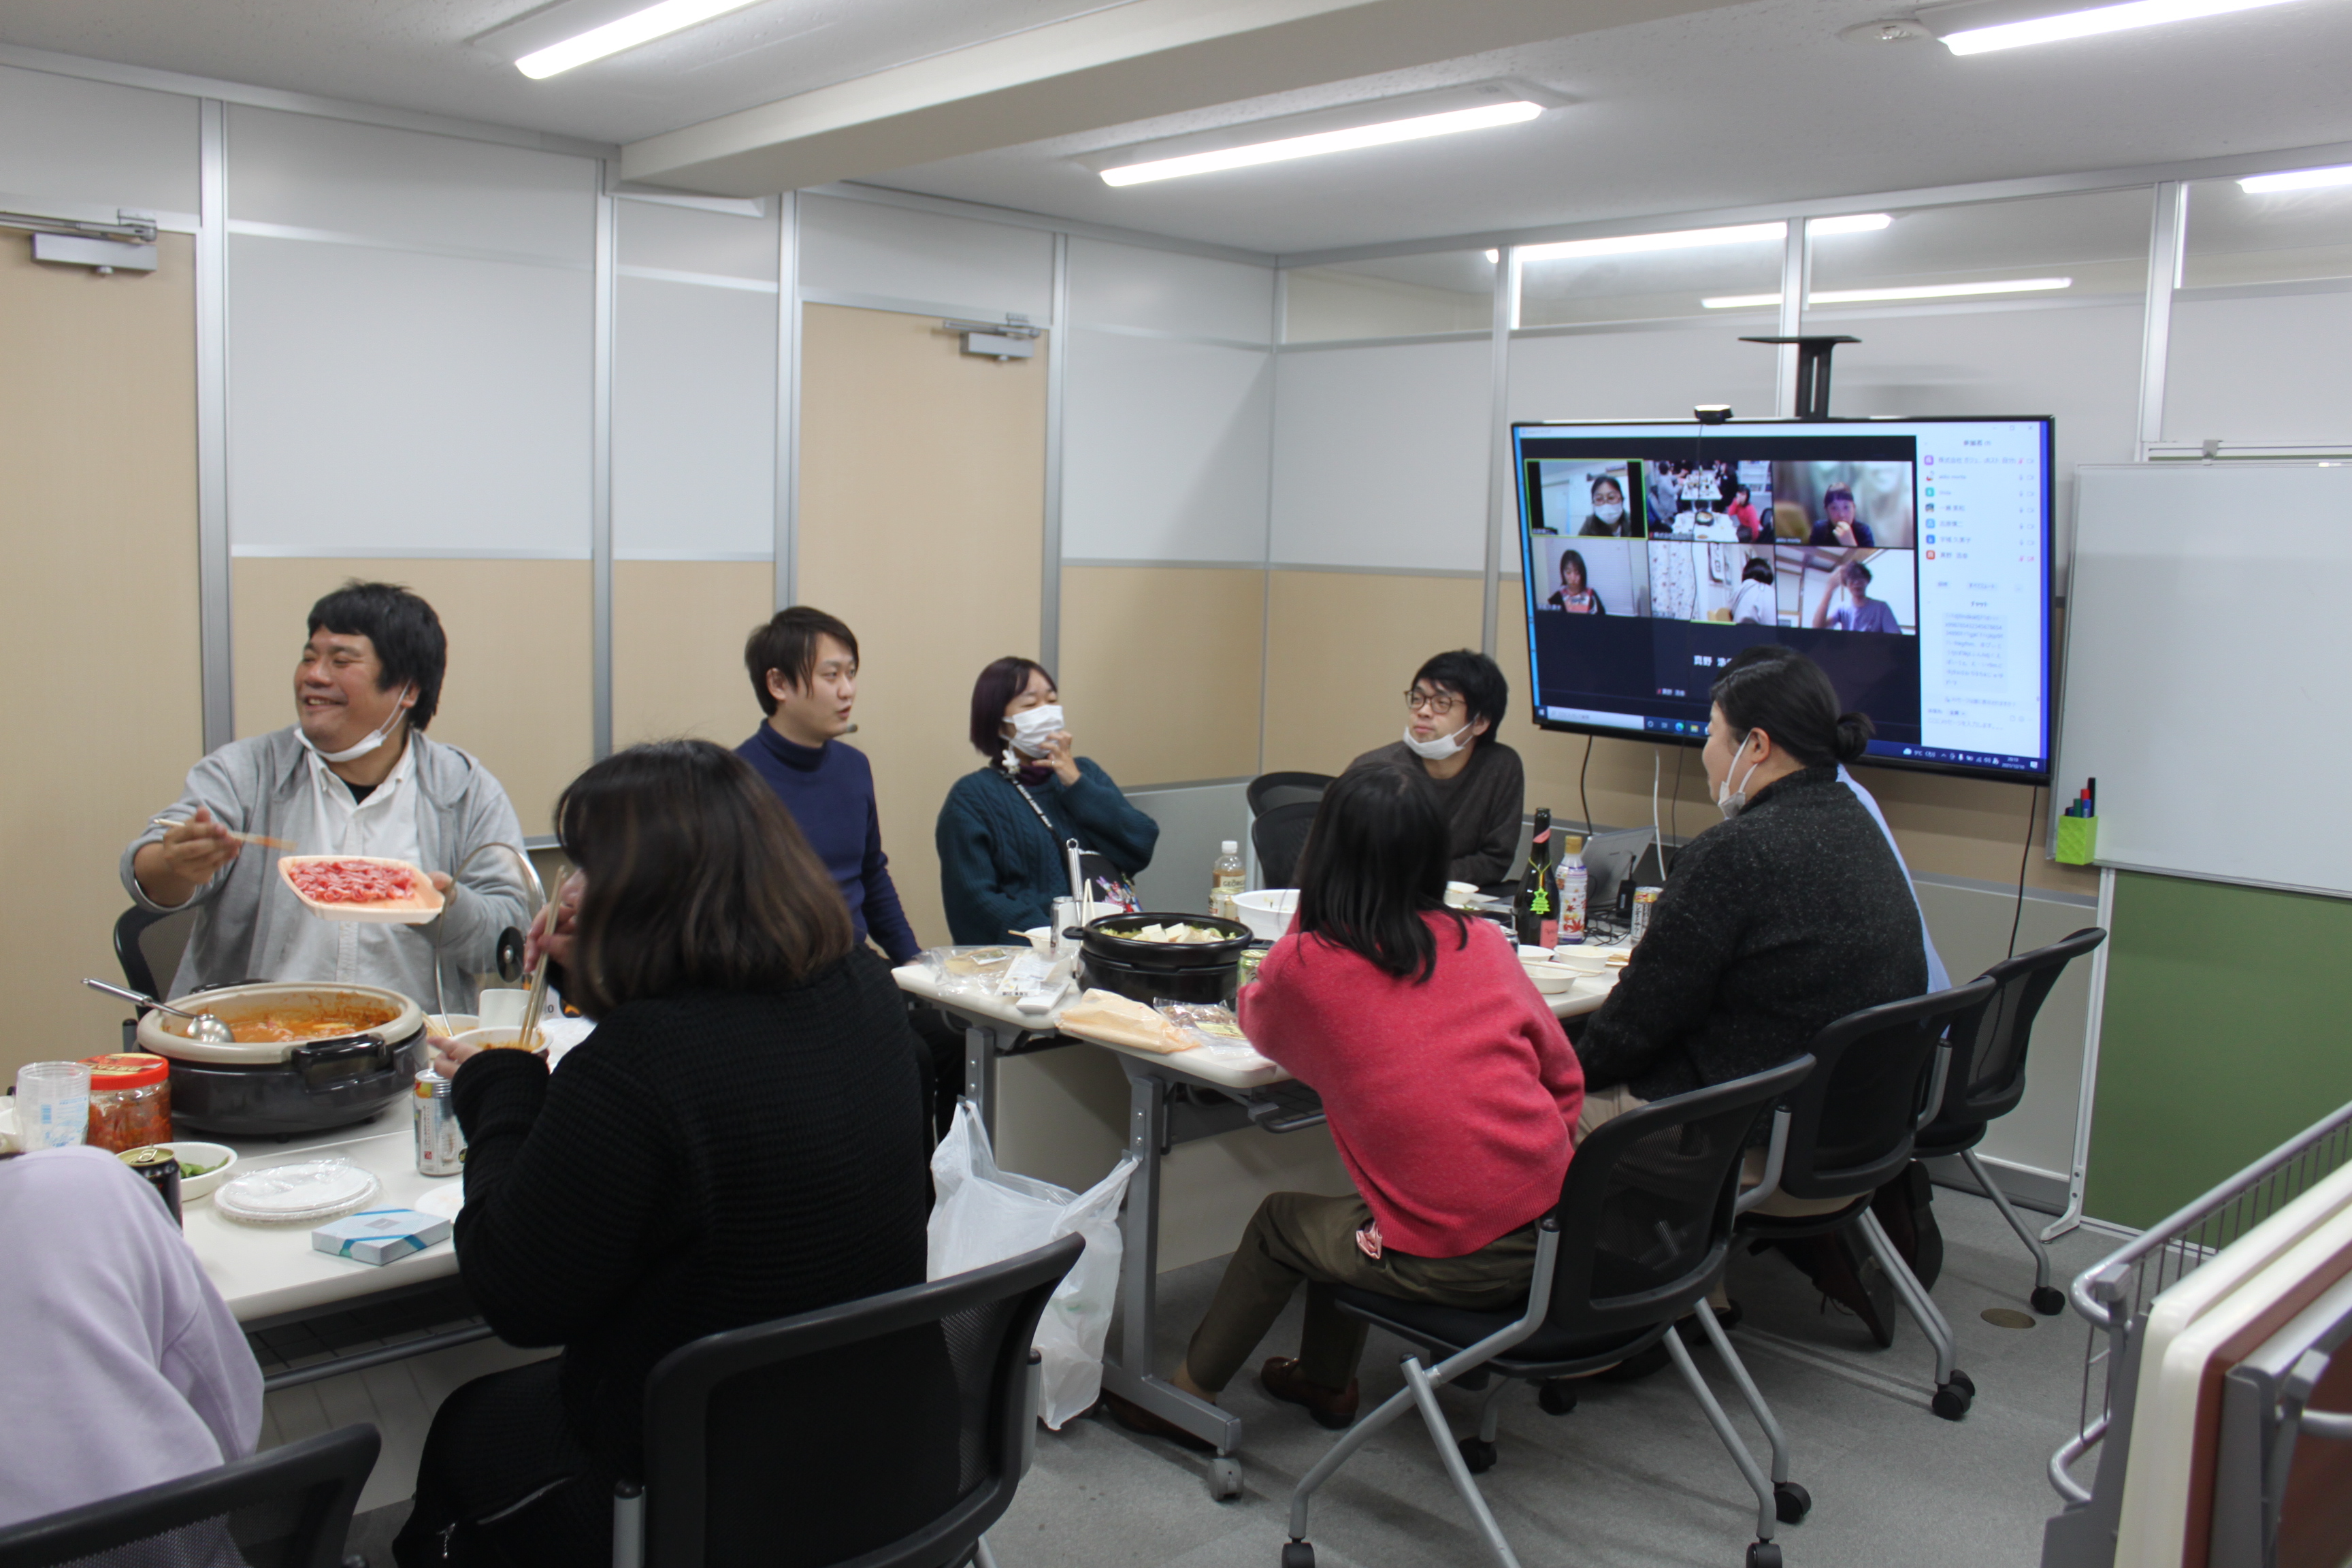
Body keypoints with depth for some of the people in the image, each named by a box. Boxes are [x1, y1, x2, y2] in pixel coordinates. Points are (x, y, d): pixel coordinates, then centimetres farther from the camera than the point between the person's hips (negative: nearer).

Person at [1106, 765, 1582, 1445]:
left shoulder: (1304, 963, -8)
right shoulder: (1484, 941, 4)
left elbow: (1259, 1026, 16)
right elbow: (1564, 1075, 11)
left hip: (1451, 1260, -5)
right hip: (1554, 1228, 5)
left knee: (1279, 1222, 22)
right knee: (1352, 1208, 29)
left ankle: (1187, 1397, 39)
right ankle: (1324, 1378, 48)